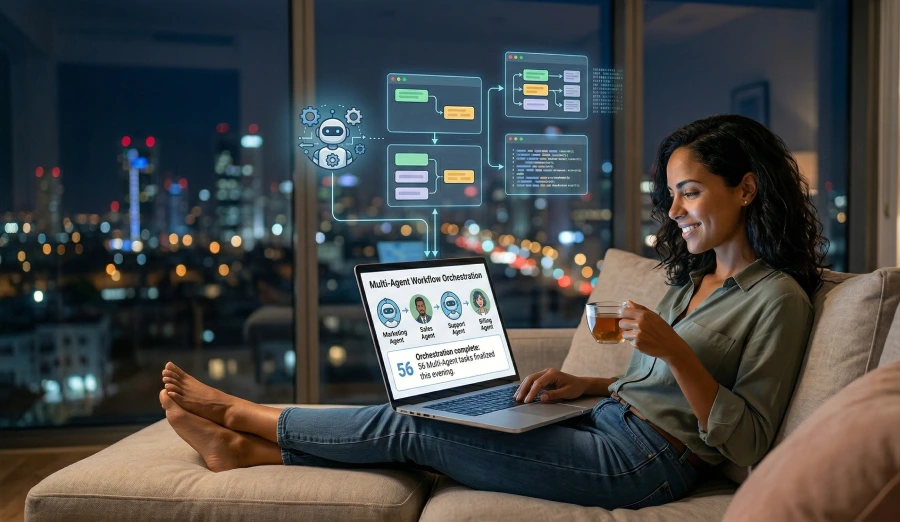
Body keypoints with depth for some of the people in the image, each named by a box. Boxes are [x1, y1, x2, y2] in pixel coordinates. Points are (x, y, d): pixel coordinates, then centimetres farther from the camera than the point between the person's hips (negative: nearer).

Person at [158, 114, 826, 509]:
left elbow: (745, 443, -13)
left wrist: (675, 352, -25)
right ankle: (248, 451, 7)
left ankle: (242, 413, 8)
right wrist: (583, 384, 5)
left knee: (412, 428, -8)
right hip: (604, 423, 8)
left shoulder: (777, 297, -10)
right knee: (431, 414, -4)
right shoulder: (690, 280, 16)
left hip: (640, 462, -8)